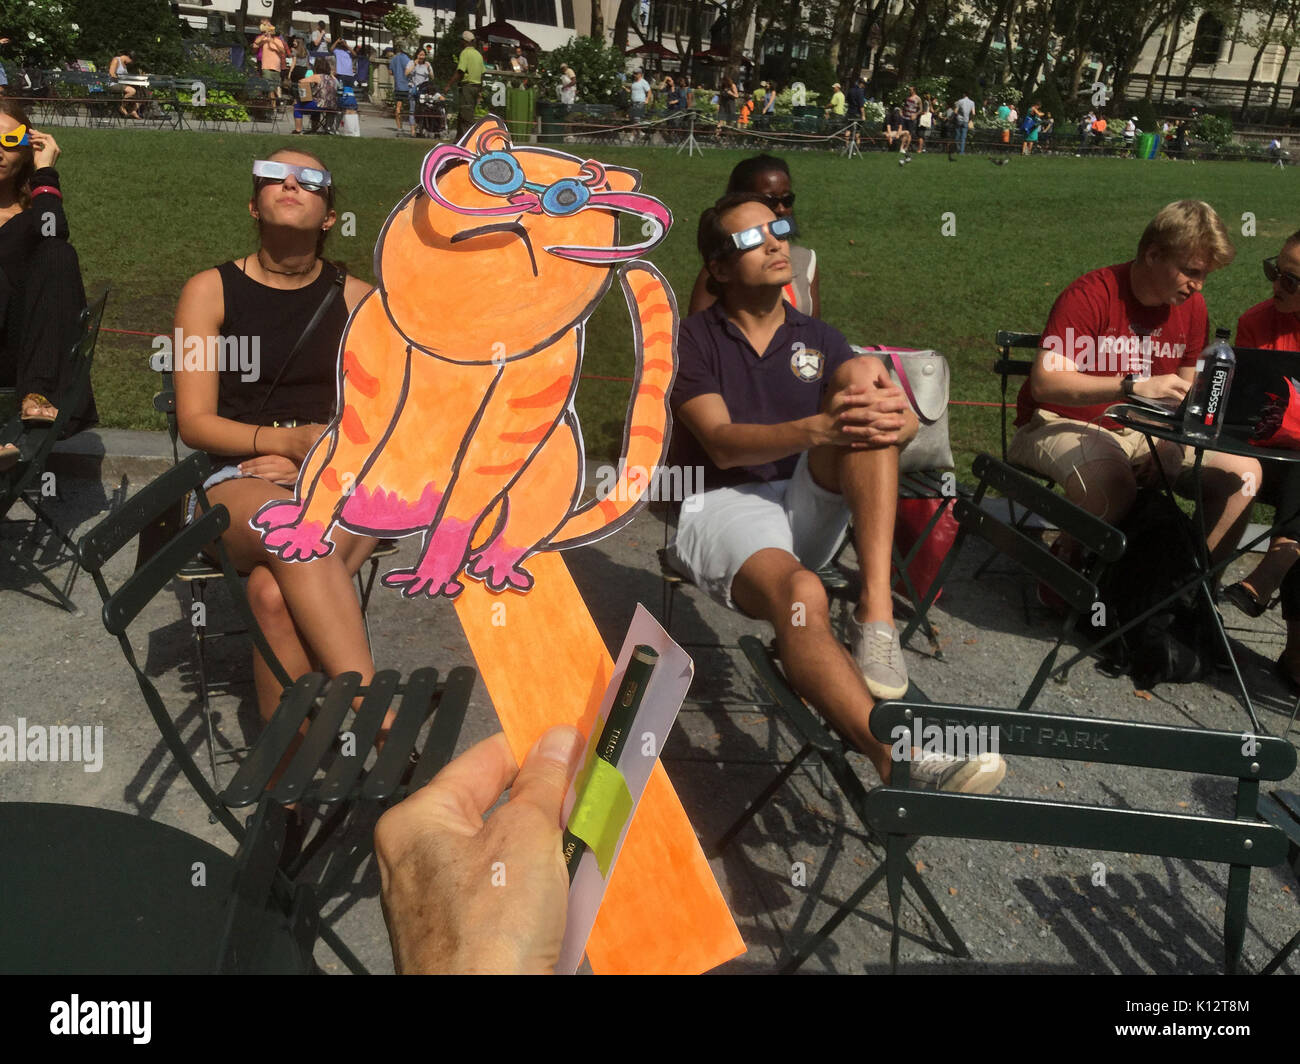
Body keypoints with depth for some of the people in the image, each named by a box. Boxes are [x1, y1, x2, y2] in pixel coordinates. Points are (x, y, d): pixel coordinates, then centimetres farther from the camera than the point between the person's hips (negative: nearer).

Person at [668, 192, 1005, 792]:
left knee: (863, 378, -21)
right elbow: (723, 445, -13)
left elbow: (909, 421, 4)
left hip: (810, 504, 4)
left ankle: (876, 612, -34)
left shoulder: (816, 339, 17)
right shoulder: (693, 341, 4)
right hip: (723, 504, -4)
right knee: (799, 593, -38)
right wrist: (819, 430, -32)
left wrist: (896, 416, -24)